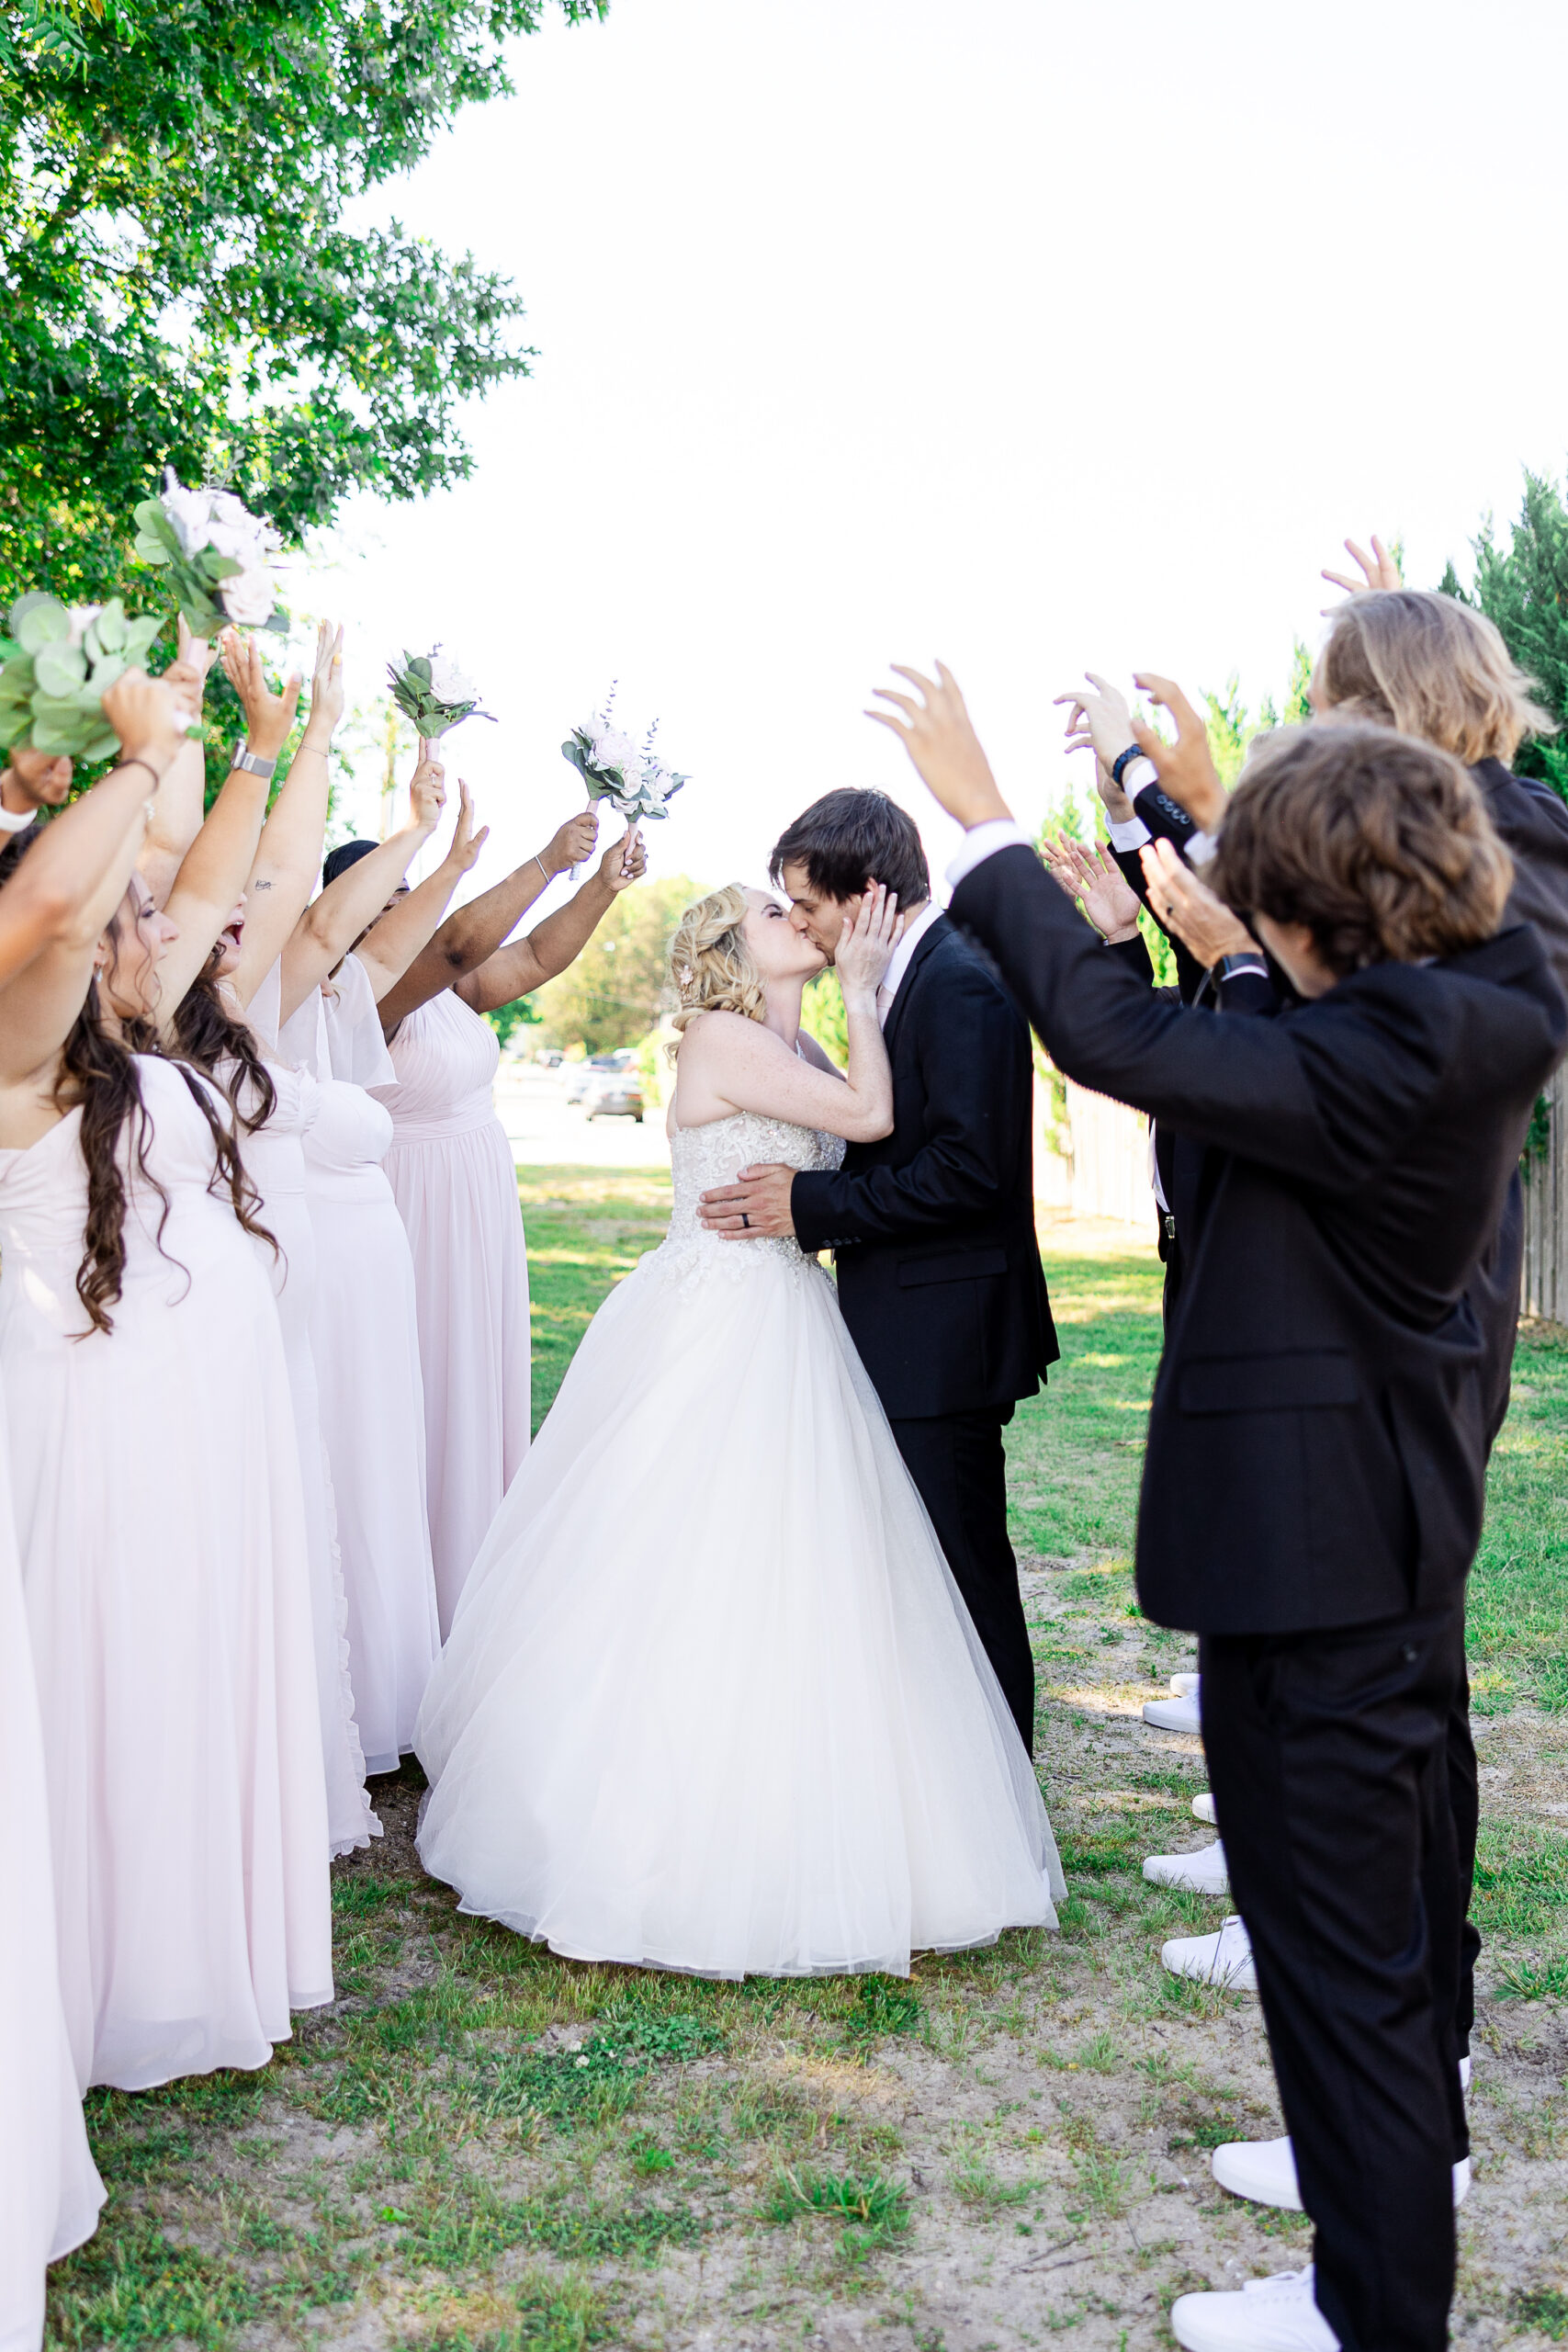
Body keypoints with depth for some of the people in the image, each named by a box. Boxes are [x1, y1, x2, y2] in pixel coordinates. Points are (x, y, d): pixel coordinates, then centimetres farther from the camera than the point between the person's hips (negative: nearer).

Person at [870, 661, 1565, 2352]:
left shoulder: (1372, 1066, -28)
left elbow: (1112, 1030, -27)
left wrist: (984, 818, -18)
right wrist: (1204, 798, 23)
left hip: (1312, 1540, -10)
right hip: (1406, 1510, 10)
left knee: (1333, 1914, 3)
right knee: (1395, 1844, 28)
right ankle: (1417, 2133, 51)